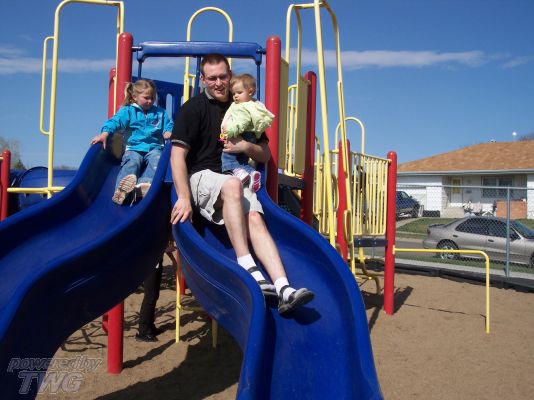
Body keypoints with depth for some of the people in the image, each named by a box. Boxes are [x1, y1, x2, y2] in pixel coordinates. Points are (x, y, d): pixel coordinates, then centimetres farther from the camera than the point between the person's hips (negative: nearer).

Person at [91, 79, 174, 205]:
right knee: (131, 161, -34)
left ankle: (144, 184, -56)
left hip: (154, 148, 2)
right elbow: (115, 121, -5)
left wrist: (169, 132, -9)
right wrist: (104, 133, -25)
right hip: (134, 147, -1)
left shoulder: (160, 113, 22)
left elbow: (169, 125, 18)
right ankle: (124, 187, -60)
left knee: (156, 160, -33)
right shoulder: (128, 111, 11)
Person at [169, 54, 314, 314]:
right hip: (202, 176, -4)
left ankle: (284, 289, -39)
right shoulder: (194, 108, 1)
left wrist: (246, 147, -7)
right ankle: (249, 271, -41)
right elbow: (177, 155, -10)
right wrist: (184, 198, -21)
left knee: (255, 218, -26)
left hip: (237, 178, 4)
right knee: (232, 185, -38)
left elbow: (265, 155, 17)